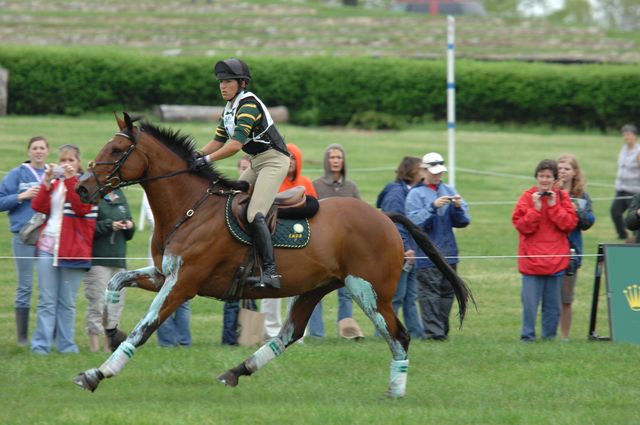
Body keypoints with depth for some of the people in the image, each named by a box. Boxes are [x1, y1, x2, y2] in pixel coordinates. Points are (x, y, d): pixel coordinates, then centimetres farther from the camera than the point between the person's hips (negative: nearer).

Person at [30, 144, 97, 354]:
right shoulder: (53, 183, 14)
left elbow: (82, 207, -13)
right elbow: (37, 206, 1)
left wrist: (70, 180, -16)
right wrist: (47, 182, -9)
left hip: (72, 249, -2)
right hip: (47, 246, 2)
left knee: (67, 302, 2)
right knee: (46, 300, -1)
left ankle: (66, 345, 6)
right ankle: (41, 344, -2)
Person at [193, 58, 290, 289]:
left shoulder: (248, 105, -18)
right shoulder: (229, 110, 12)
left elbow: (236, 144, -26)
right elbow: (218, 142, 17)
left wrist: (207, 159, -26)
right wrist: (195, 158, 4)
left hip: (273, 160, -10)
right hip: (256, 164, 10)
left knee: (254, 214, -22)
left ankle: (270, 272, -27)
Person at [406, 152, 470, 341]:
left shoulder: (449, 190, 11)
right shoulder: (416, 194, -2)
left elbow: (463, 222, 9)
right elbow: (414, 222, -13)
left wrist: (458, 207, -11)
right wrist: (433, 207, -23)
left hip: (449, 253, 5)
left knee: (447, 293, 8)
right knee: (430, 296, -9)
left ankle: (443, 331, 16)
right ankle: (433, 332, -9)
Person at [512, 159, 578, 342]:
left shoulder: (562, 197, 8)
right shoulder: (528, 197, 1)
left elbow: (570, 223, -2)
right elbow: (520, 225, -7)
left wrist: (553, 206, -9)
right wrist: (536, 208, -16)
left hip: (556, 259, 2)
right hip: (532, 257, -2)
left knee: (553, 303, 7)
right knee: (530, 301, -7)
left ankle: (550, 335, 16)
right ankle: (527, 336, -1)